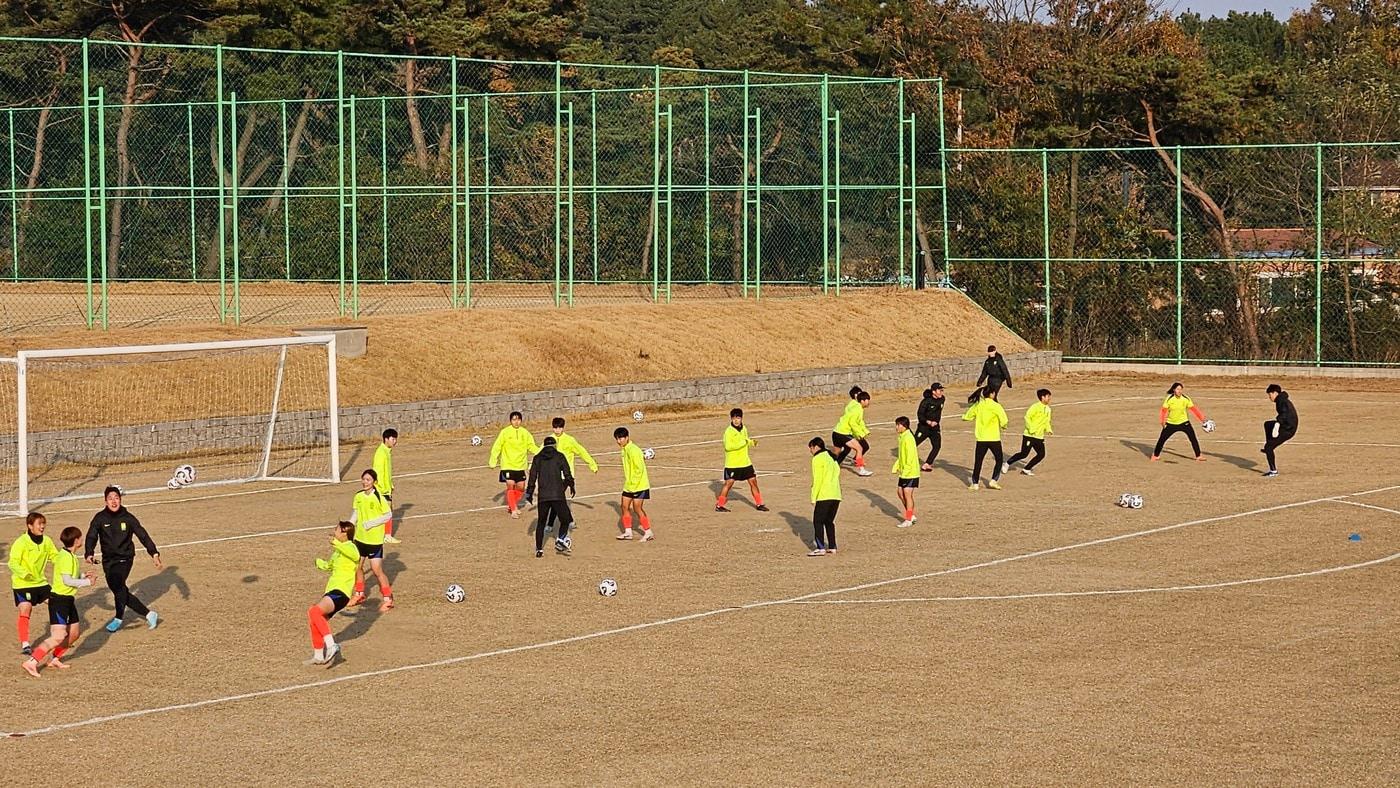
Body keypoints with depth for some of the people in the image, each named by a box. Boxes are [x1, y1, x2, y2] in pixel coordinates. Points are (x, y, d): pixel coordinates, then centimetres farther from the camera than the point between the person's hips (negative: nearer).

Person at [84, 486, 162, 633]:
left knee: (117, 583, -24)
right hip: (108, 560, 3)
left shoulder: (128, 518, -4)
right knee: (120, 591, 3)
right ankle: (149, 614, 17)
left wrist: (154, 554, -10)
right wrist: (89, 554, -26)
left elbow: (143, 536, -2)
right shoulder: (100, 518, -2)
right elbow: (91, 537, -8)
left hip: (124, 558, -3)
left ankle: (119, 618, -10)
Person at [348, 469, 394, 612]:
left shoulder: (378, 498, -16)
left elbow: (387, 515, -13)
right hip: (360, 537, 6)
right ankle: (359, 594, 34)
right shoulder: (358, 496, 1)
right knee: (357, 566, 15)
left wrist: (371, 523, -20)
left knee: (377, 570, -8)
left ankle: (388, 599, 2)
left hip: (375, 540, -6)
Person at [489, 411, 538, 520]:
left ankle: (511, 505, 30)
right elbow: (497, 447, -3)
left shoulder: (525, 433, 3)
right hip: (507, 465, -4)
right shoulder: (505, 432, -7)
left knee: (520, 487, 7)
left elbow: (532, 446, 8)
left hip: (520, 465, 4)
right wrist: (493, 461, -7)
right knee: (510, 485, -12)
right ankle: (513, 509, -2)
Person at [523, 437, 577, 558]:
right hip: (558, 494, -3)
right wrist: (571, 486, 18)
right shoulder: (559, 457, 3)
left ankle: (539, 549, 8)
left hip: (543, 496, 3)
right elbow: (567, 474, 1)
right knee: (565, 519, 6)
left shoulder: (537, 458, 10)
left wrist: (529, 494, 13)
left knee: (541, 522, 12)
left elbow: (532, 477, 7)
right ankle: (561, 539, -18)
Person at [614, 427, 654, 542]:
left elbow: (639, 469, -22)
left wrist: (633, 484, -21)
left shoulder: (633, 450, -20)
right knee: (625, 506, 8)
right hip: (629, 485, 9)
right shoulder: (625, 450, 9)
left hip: (639, 485, -9)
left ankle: (648, 532, 4)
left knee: (637, 508, -6)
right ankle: (628, 532, 16)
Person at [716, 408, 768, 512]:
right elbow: (728, 446, -26)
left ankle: (759, 504, 18)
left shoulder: (744, 429, 8)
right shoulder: (729, 431, -14)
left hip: (745, 462, 6)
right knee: (729, 483, -5)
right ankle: (719, 505, 5)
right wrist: (743, 442, -27)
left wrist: (751, 442, 2)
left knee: (753, 481, 7)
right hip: (732, 464, -6)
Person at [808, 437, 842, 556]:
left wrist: (813, 498, -9)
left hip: (824, 496, -8)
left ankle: (820, 548, -10)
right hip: (836, 496, 8)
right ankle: (832, 548, 11)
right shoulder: (832, 458, 18)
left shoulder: (817, 459, -7)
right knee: (829, 521, 15)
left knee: (818, 521, -3)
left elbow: (817, 480, -13)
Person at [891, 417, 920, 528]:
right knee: (900, 492, 14)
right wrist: (896, 468, 12)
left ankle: (908, 520, 4)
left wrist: (905, 470, -23)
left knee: (907, 494, -4)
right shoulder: (902, 437, 11)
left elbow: (910, 456, -23)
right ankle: (911, 515, 24)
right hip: (904, 473, 10)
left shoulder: (908, 438, -19)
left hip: (910, 473, -10)